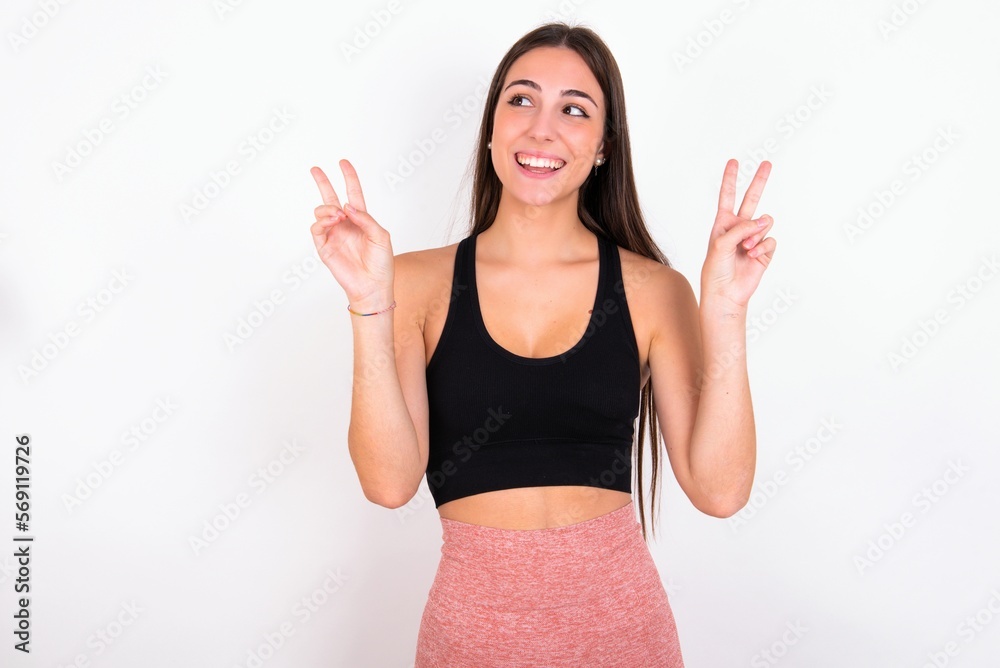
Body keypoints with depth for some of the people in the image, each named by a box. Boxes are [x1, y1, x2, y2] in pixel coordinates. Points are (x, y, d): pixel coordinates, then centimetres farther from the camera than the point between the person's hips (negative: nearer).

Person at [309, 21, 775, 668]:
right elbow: (390, 482, -13)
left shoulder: (653, 291, -5)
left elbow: (719, 488, -10)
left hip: (617, 613, 1)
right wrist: (370, 305, -21)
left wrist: (726, 311, -18)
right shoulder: (420, 282, -5)